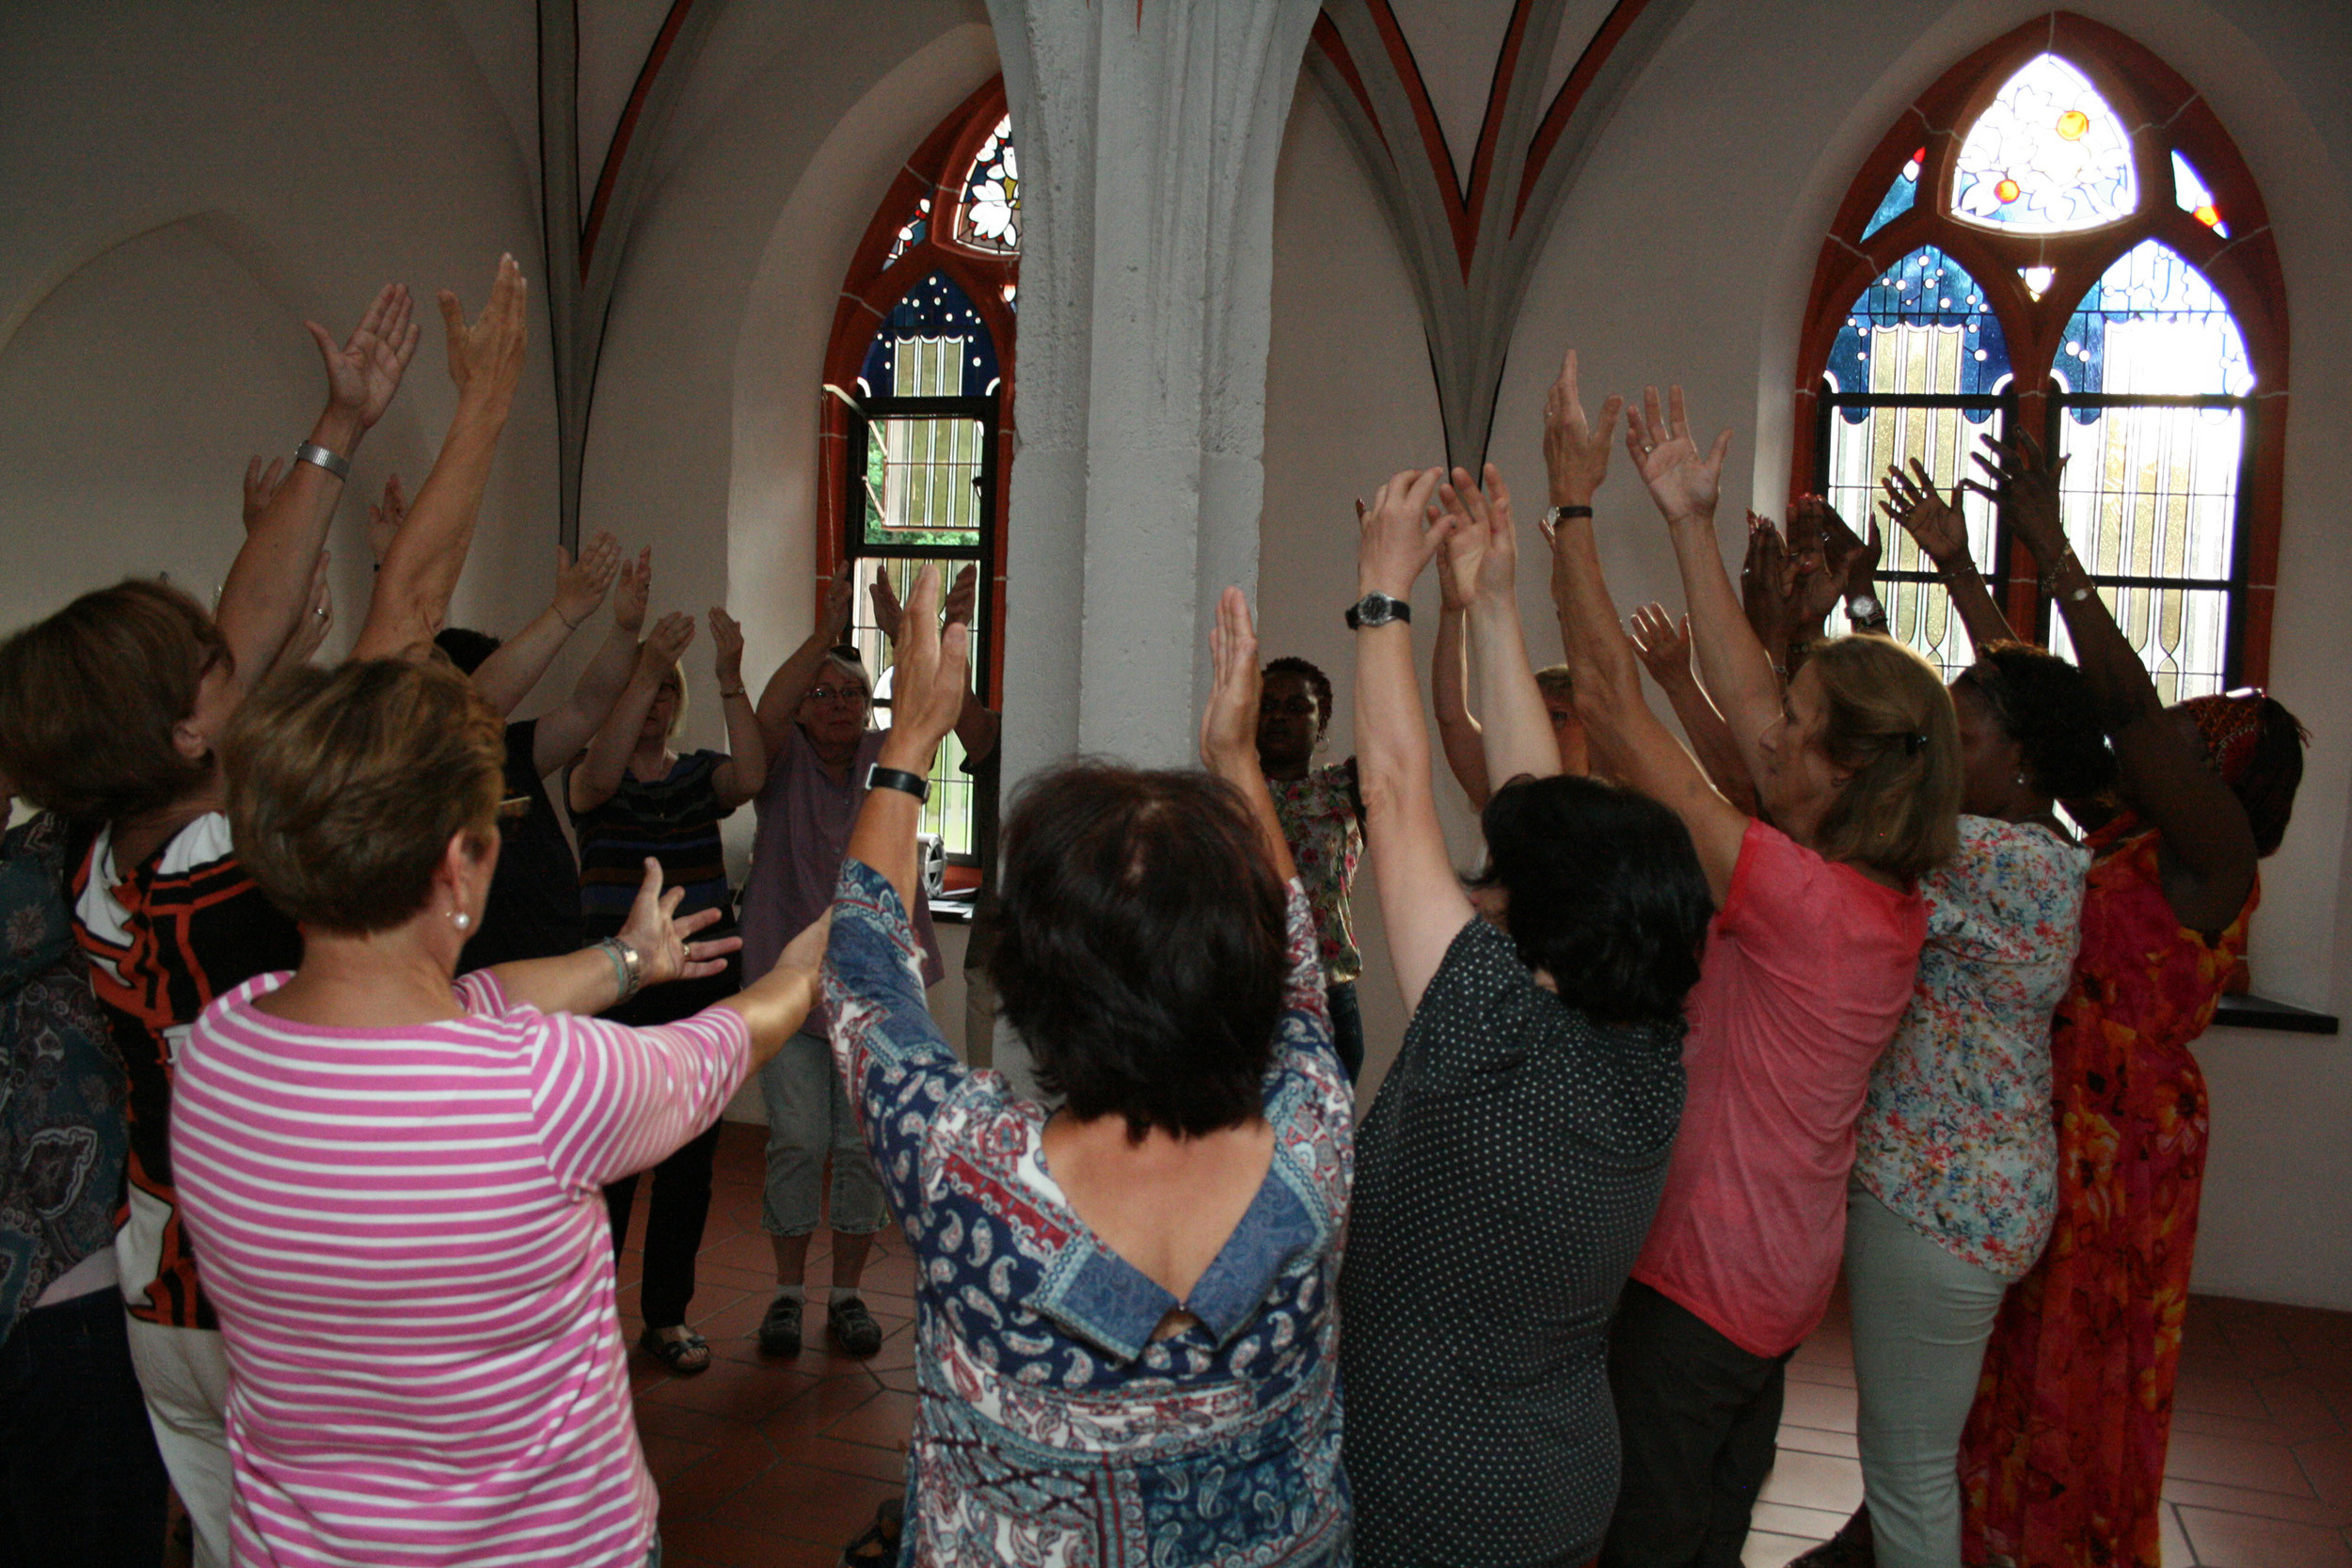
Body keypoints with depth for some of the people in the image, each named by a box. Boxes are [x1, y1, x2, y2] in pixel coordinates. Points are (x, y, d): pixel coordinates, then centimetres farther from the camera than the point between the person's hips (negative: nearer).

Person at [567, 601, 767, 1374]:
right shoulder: (591, 780, 0)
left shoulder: (701, 774, 7)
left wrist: (730, 679, -27)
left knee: (690, 1158, 9)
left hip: (705, 989, 3)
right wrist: (644, 669, -33)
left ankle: (667, 1315, 23)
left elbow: (751, 776, -15)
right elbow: (600, 778, -25)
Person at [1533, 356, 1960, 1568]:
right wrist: (1689, 521, 8)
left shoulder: (1797, 894, -27)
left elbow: (1612, 702, -26)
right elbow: (1741, 695, 4)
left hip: (1699, 1285, -8)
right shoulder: (1892, 902, -3)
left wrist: (1572, 500, -18)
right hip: (1783, 1282, 8)